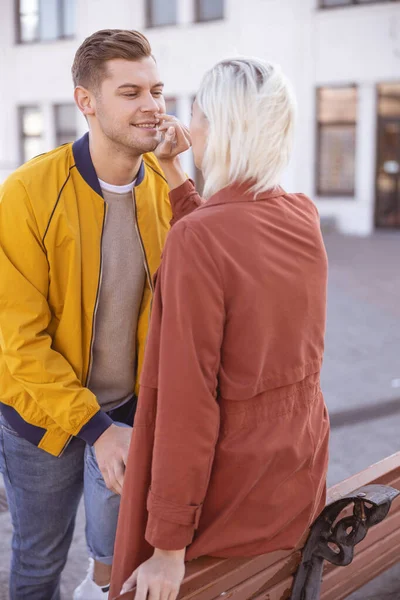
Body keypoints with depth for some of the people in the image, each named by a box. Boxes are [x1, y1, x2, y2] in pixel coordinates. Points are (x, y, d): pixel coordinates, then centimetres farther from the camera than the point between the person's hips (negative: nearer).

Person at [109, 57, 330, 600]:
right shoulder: (305, 218, -6)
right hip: (301, 464, 7)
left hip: (229, 483, -6)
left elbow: (188, 404, -26)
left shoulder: (196, 239, -27)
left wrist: (169, 548, -19)